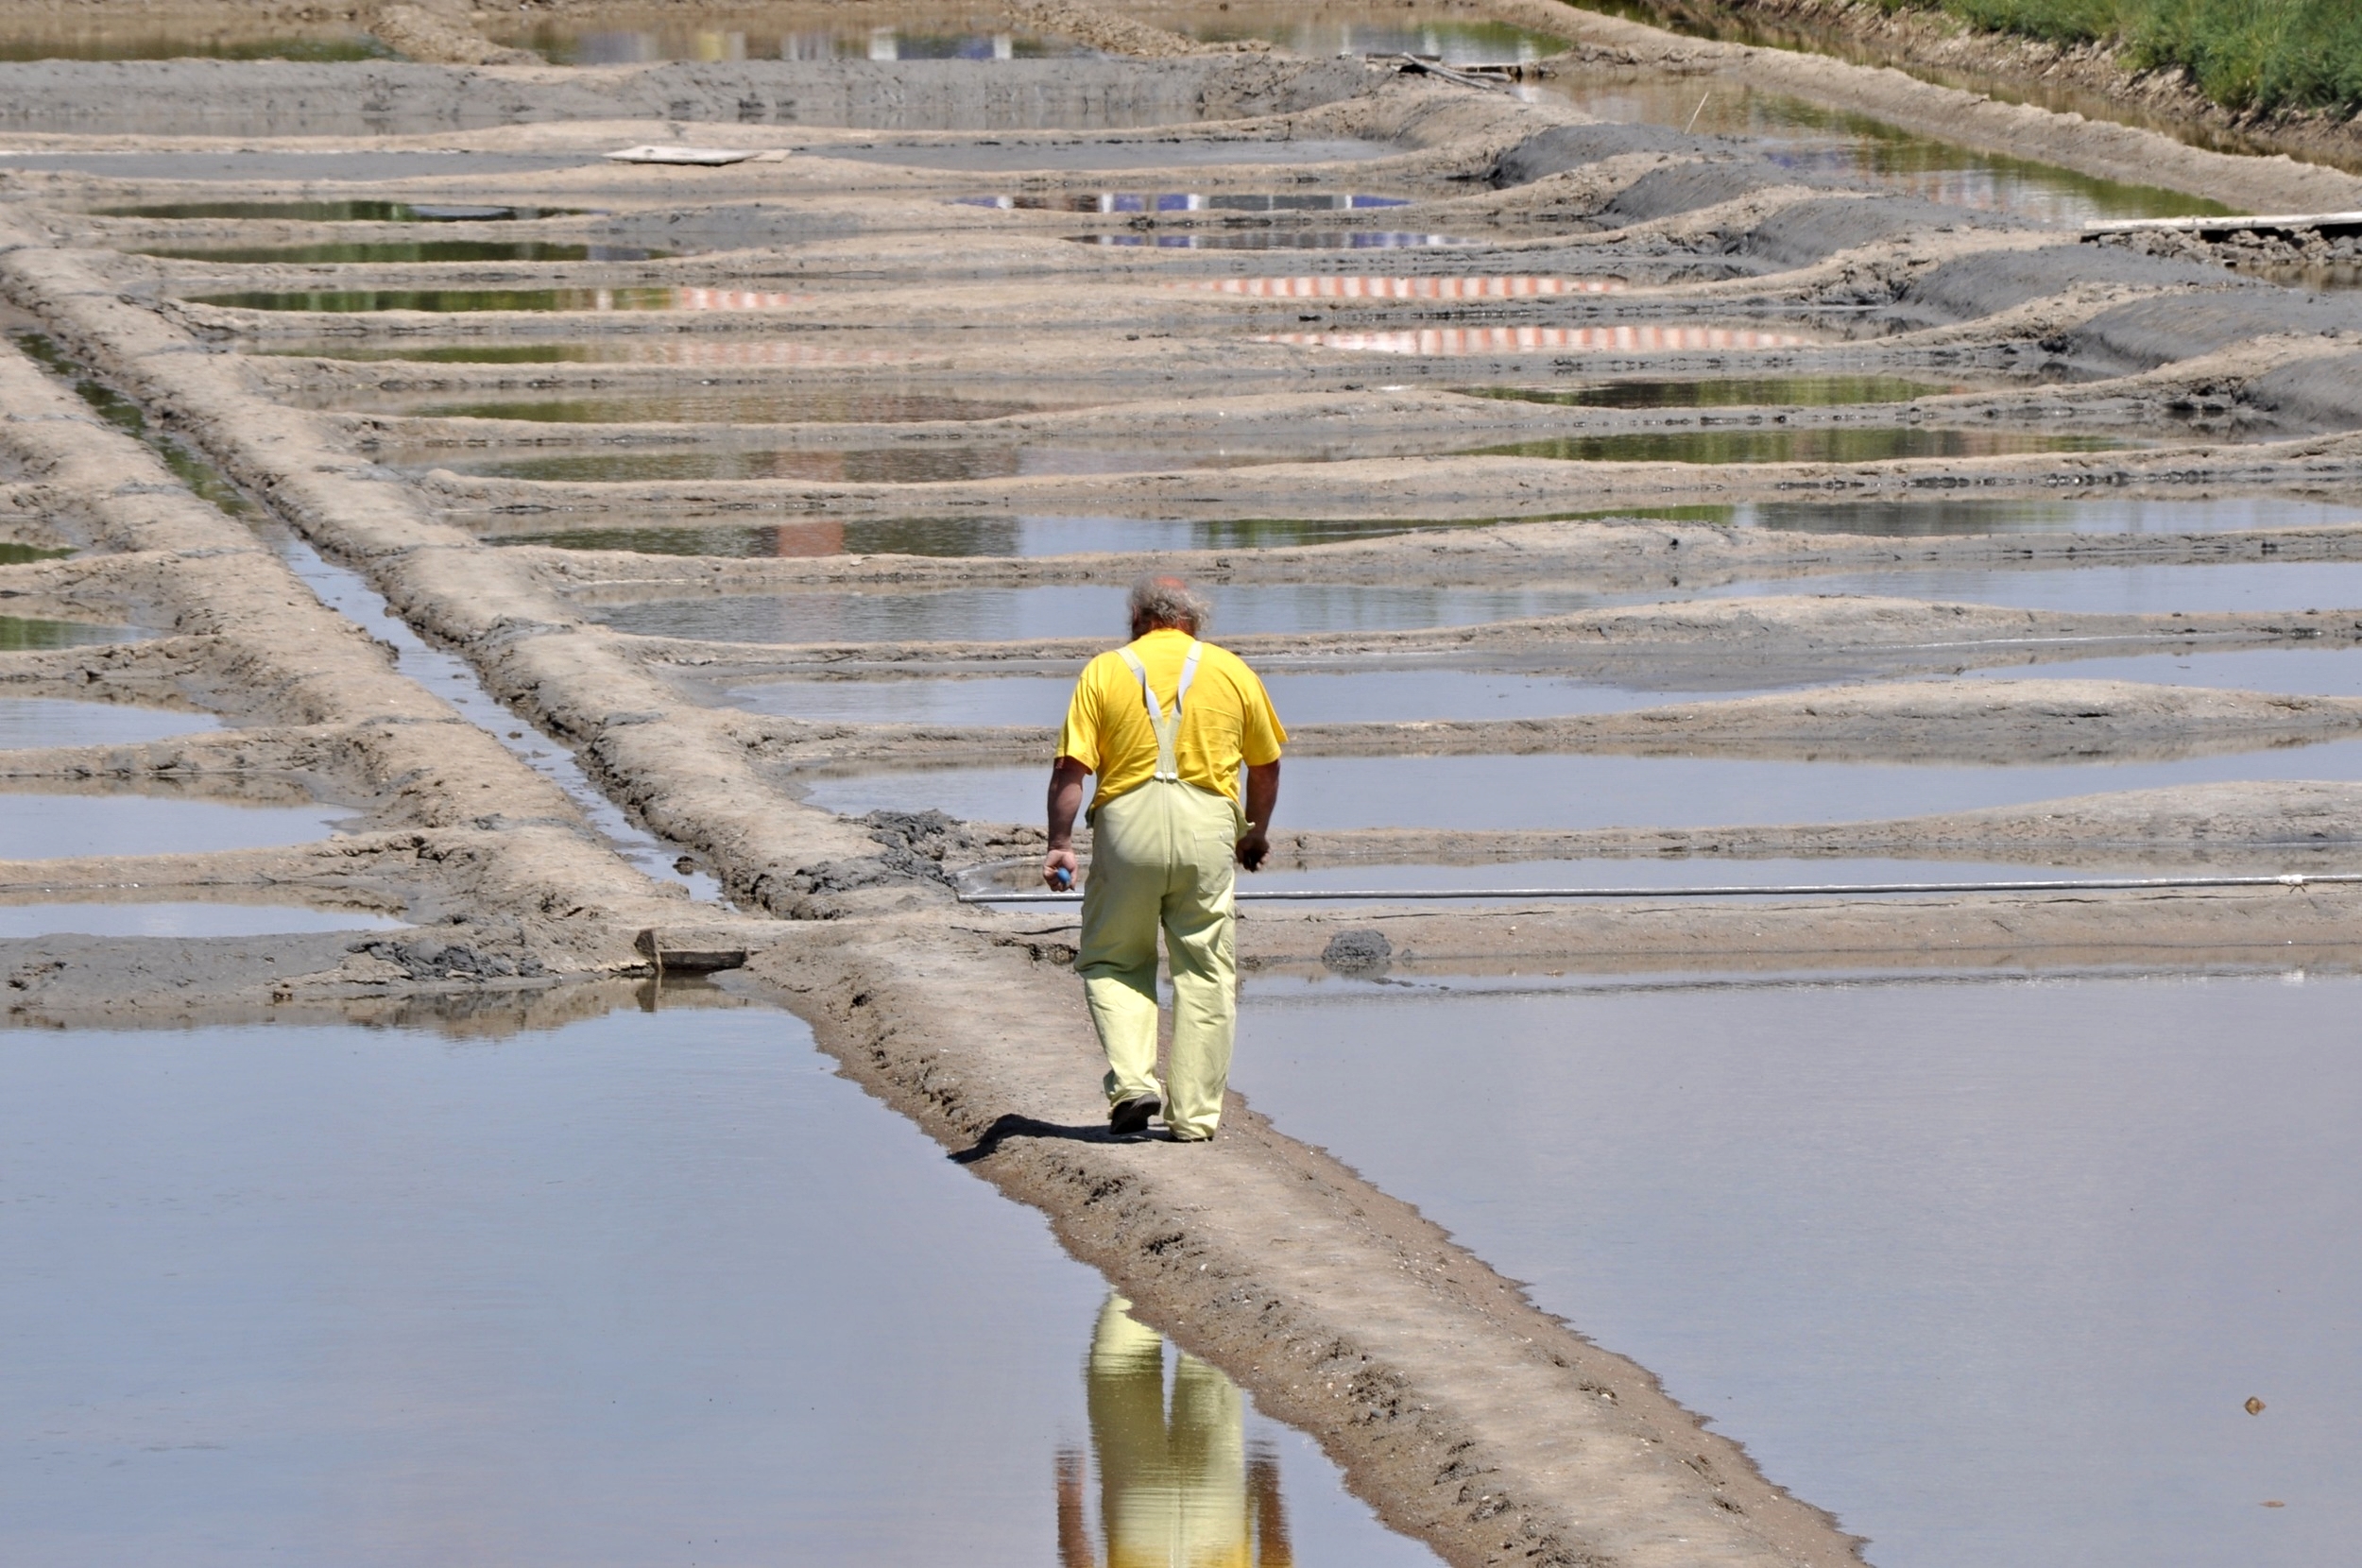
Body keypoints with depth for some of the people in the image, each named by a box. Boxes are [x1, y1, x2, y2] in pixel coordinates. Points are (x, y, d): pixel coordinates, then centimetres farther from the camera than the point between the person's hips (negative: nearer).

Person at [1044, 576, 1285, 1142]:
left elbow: (1071, 766, -4)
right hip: (1208, 826, 1)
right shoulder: (1230, 670, 11)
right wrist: (1257, 831, 32)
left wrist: (1059, 843, -3)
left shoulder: (1105, 671, 7)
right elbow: (1266, 765, 18)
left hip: (1127, 820, -1)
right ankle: (1193, 1112, 6)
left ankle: (1133, 1080, -5)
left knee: (1113, 962, 13)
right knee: (1205, 971, 7)